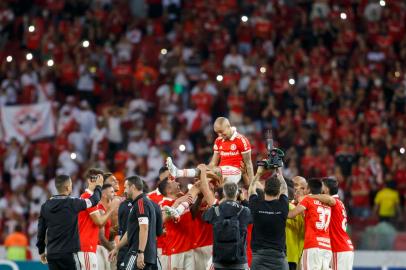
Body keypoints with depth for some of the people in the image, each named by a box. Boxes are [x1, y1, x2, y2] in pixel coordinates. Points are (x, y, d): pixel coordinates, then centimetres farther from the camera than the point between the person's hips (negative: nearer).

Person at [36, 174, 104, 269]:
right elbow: (94, 200, 4)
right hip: (68, 253, -5)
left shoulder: (45, 206, 5)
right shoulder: (72, 204, -9)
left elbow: (41, 231, 10)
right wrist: (98, 186, 23)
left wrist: (41, 251, 21)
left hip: (51, 254, 5)